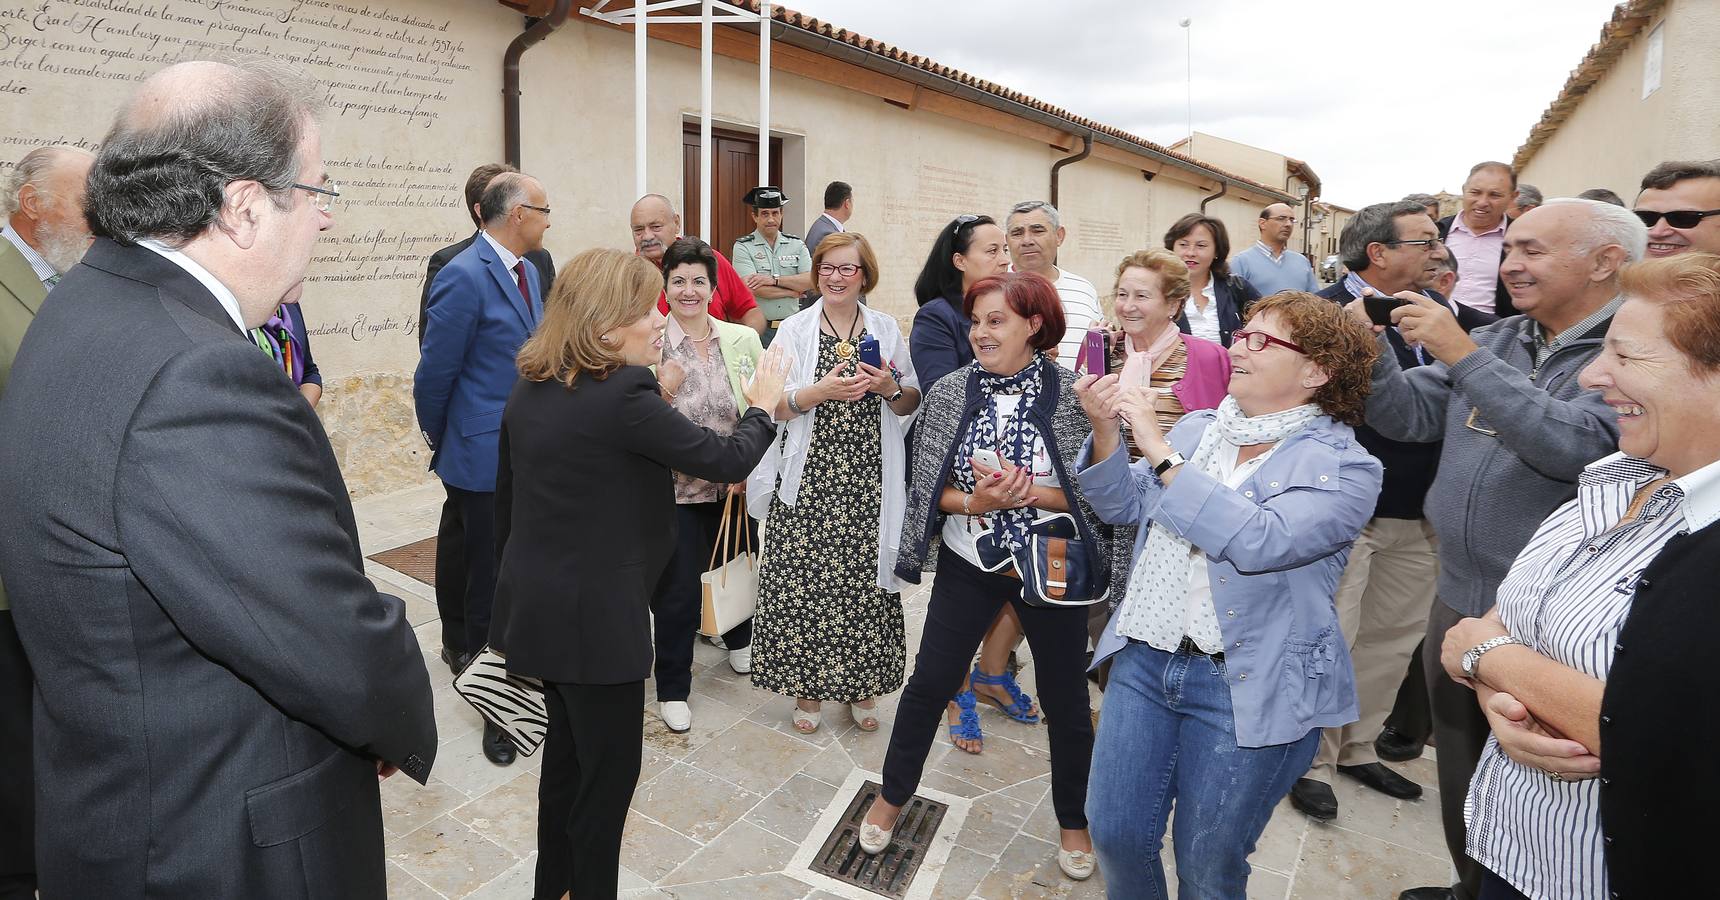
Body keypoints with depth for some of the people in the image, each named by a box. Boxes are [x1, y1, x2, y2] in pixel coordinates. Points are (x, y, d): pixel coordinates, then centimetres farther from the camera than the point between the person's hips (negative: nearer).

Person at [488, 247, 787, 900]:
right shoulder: (623, 394, -23)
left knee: (567, 748, 26)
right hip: (597, 616, -9)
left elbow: (505, 496, 11)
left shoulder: (530, 389, 3)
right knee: (609, 768, 9)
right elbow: (723, 460, -17)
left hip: (533, 601, 9)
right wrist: (761, 408, 2)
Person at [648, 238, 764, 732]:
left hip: (736, 486, 3)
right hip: (675, 488, -3)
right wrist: (660, 391, -24)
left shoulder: (743, 340, -3)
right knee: (678, 590, 3)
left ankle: (739, 640, 52)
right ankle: (672, 688, 24)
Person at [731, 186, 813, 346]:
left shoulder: (796, 245, 10)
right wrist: (792, 291, -4)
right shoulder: (743, 247, 0)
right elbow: (753, 288, -13)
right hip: (758, 328, -3)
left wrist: (775, 279, -13)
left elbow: (811, 280, -3)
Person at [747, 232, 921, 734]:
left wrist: (889, 388, -10)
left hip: (870, 481, 1)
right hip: (809, 480, -1)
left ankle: (861, 685, 21)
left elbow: (911, 405, 11)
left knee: (865, 580, 3)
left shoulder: (886, 330, 10)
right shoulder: (794, 330, 5)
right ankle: (808, 686, 17)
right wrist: (820, 390, -18)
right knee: (805, 580, -1)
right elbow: (772, 407, -3)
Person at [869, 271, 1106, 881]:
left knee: (1066, 698, 13)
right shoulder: (949, 393, -7)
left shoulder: (1073, 394, -13)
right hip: (968, 566, 1)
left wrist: (1032, 493, -25)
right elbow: (928, 487, -3)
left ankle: (1073, 821, 38)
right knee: (929, 682, 10)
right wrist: (975, 502, -22)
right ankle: (892, 795, 35)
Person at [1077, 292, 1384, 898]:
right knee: (1114, 835, 12)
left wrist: (1160, 451, -25)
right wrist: (1105, 431, -9)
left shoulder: (1344, 469, -11)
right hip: (1145, 660, 5)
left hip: (1246, 684, -4)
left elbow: (1257, 541, -27)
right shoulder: (1197, 429, 7)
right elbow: (1125, 507, 9)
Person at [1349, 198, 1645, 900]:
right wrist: (1370, 347, -10)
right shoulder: (1496, 340, 6)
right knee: (1461, 781, 23)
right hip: (1457, 603, 6)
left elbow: (1579, 446, -29)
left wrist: (1462, 356, -25)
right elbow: (1410, 416, 6)